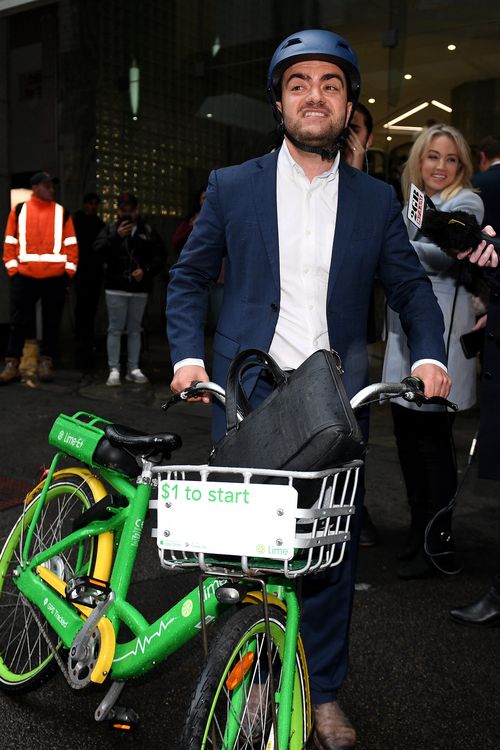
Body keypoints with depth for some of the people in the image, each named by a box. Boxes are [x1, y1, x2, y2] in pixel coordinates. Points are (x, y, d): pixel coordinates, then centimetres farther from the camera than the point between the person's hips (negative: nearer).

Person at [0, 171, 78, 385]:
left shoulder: (62, 212, 7)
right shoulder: (19, 211, 7)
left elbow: (71, 245, 6)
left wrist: (69, 271, -1)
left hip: (55, 277, 1)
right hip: (24, 277, -1)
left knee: (51, 323, 6)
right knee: (19, 322, 1)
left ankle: (46, 362, 15)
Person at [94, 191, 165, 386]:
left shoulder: (148, 231, 8)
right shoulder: (110, 229, 4)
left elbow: (159, 255, 6)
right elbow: (98, 250, -9)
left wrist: (146, 270, -10)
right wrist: (116, 237, -20)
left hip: (140, 288, 2)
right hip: (116, 287, -2)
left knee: (135, 330, 8)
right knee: (115, 329, -2)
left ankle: (133, 369, 14)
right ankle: (114, 369, 0)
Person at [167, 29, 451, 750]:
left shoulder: (376, 199, 9)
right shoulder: (231, 186, 6)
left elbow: (411, 286, 14)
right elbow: (189, 278, 11)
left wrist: (428, 353, -4)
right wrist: (189, 355, -3)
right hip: (246, 395, -1)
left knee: (333, 547, 6)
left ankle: (324, 692, 25)